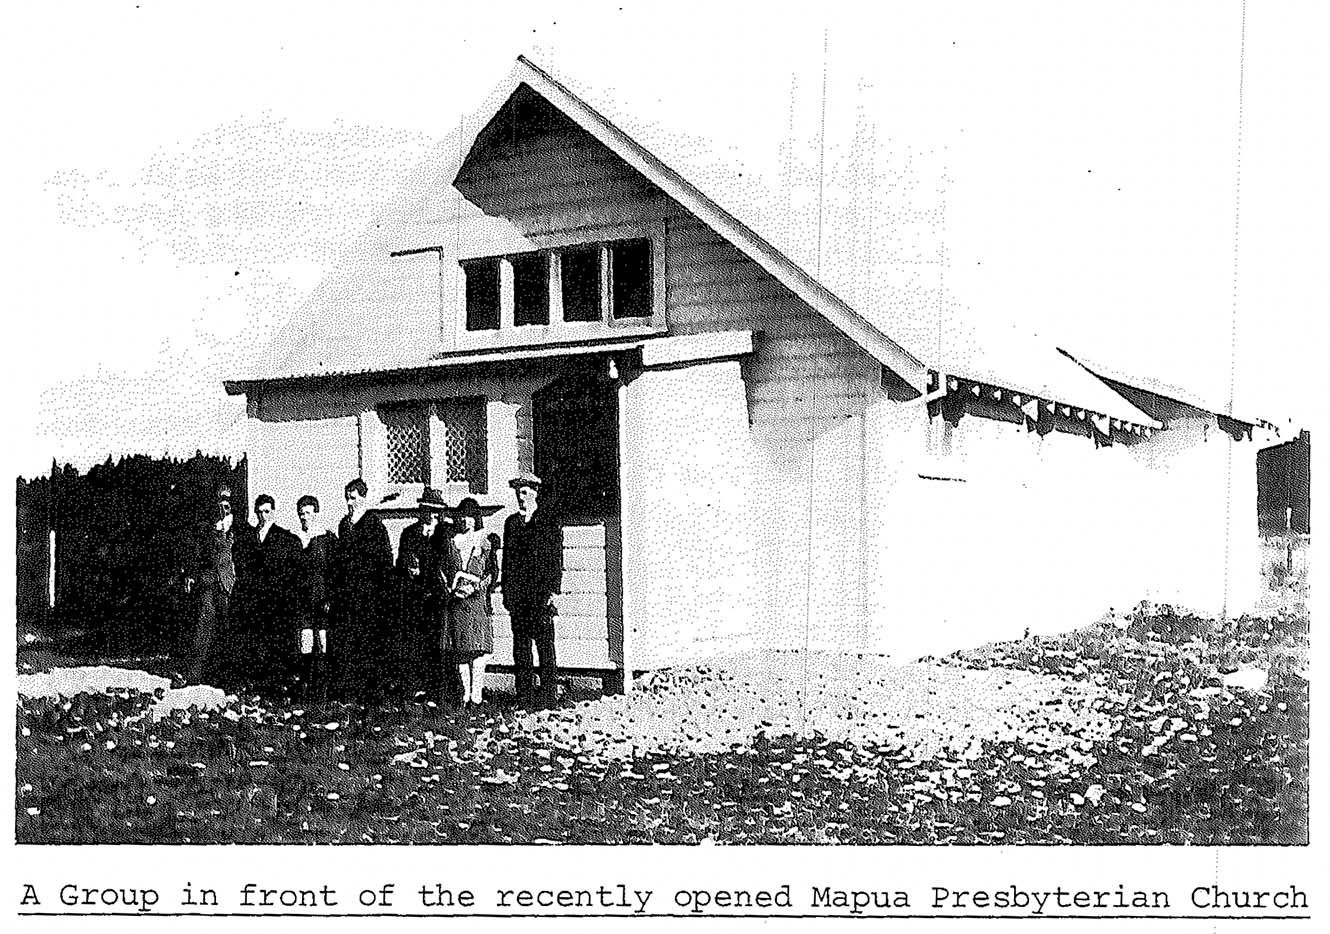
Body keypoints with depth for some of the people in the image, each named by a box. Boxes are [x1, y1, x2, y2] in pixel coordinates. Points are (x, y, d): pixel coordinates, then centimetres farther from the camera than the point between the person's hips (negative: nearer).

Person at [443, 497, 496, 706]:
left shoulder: (485, 544, 8)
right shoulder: (451, 543, 13)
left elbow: (491, 573, 5)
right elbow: (443, 571, 13)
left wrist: (476, 587, -10)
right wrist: (451, 589, -3)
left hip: (477, 599, -2)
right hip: (455, 602, 2)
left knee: (479, 645, -10)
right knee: (459, 649, -1)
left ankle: (477, 693, -10)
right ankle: (465, 693, 3)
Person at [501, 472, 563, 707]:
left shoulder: (549, 525, 1)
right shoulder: (511, 523, 16)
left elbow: (556, 562, -1)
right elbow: (507, 558, 18)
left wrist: (552, 592, -8)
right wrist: (506, 590, 11)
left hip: (541, 594, -4)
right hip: (517, 595, 5)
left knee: (544, 643, -3)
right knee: (520, 644, 5)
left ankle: (548, 691, 1)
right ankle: (523, 693, 10)